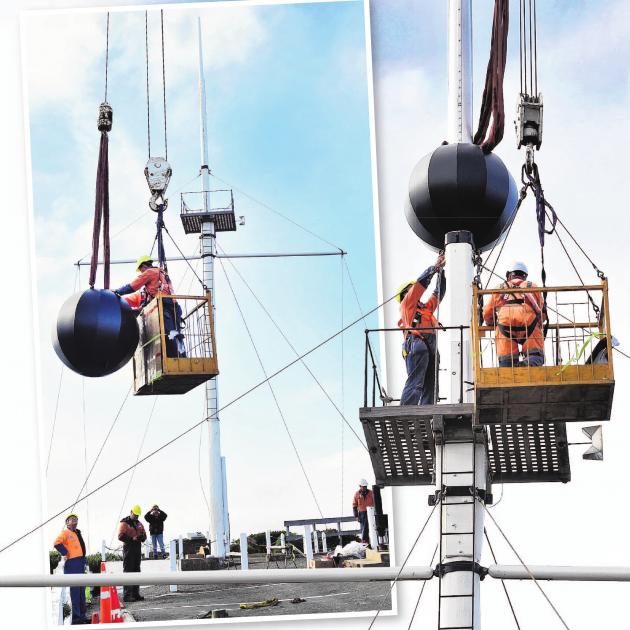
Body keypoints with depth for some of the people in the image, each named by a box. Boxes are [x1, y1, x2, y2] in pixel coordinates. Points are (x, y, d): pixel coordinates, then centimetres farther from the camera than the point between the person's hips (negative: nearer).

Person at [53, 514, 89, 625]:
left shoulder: (77, 533, 23)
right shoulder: (66, 533, -3)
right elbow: (57, 543, -20)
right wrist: (65, 553, -15)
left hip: (80, 565, 9)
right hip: (72, 565, -9)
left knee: (82, 591, 11)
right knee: (75, 591, -11)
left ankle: (82, 616, 17)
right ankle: (76, 618, -12)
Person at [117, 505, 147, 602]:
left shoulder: (139, 524, 16)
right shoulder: (124, 523, -6)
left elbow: (144, 535, 15)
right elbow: (121, 536, -15)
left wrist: (142, 537, -8)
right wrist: (132, 539, -25)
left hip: (137, 550, 8)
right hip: (128, 549, -8)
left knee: (136, 572, 12)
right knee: (128, 572, -9)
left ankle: (135, 594, 18)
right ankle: (126, 595, -11)